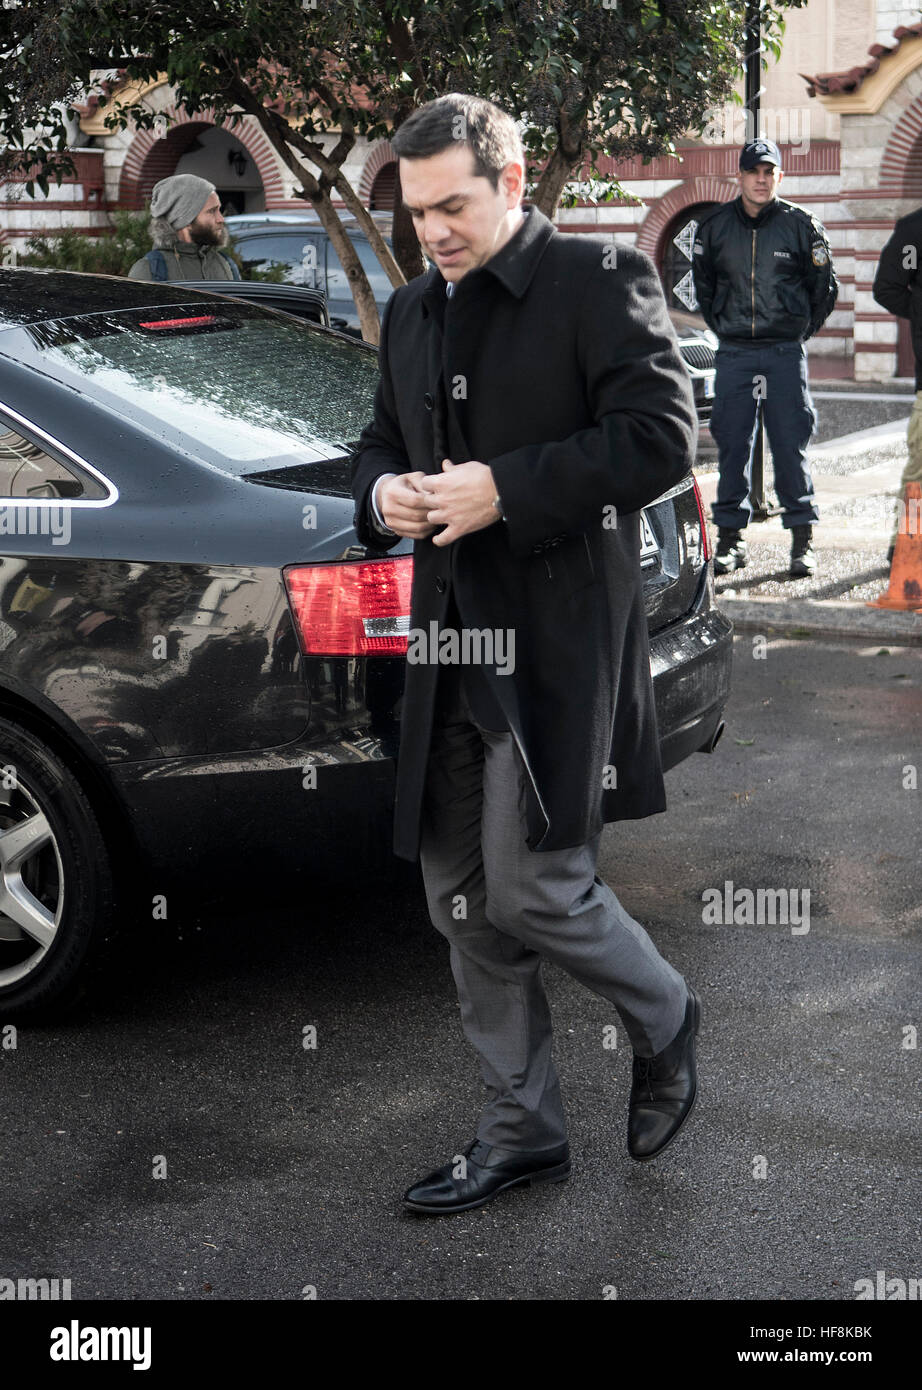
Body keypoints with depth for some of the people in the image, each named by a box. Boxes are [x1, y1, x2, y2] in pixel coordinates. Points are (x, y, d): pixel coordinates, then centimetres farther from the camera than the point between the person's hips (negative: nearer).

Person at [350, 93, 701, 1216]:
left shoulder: (600, 281, -5)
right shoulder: (412, 313, 17)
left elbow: (662, 436, -14)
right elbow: (381, 442, 26)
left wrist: (505, 487, -18)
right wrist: (383, 493, 1)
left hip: (559, 637, -7)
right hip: (451, 638, 7)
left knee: (530, 885, -10)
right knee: (462, 899, 9)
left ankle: (663, 1020, 22)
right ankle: (520, 1131, 24)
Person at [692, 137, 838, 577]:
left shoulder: (801, 225, 1)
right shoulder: (714, 226, 5)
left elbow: (825, 287, 10)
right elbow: (702, 285, 19)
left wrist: (801, 331, 9)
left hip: (786, 353, -2)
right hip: (733, 354, 2)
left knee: (791, 444, -2)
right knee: (731, 444, 2)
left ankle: (802, 538, 4)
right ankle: (730, 537, 10)